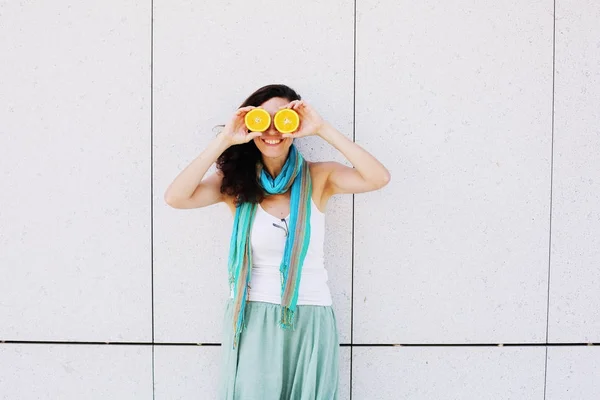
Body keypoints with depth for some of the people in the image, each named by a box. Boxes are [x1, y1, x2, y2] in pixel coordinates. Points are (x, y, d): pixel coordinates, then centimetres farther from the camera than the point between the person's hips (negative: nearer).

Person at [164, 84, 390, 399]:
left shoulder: (318, 177, -2)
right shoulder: (236, 183, 0)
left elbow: (378, 178, -18)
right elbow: (175, 197, -15)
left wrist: (323, 130, -20)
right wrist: (223, 141, -18)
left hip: (310, 320, 0)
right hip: (252, 319, 0)